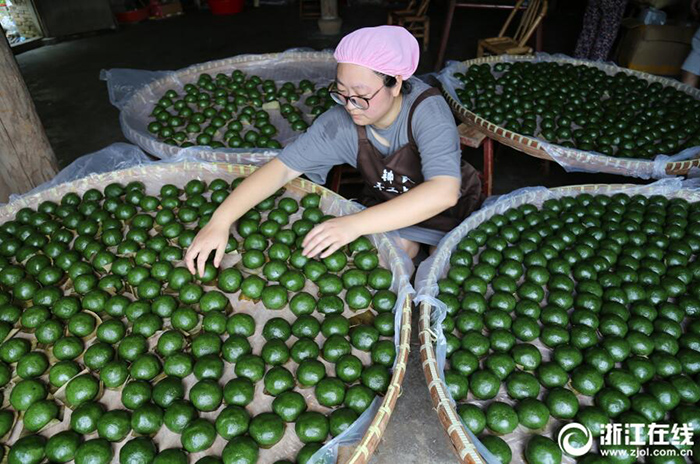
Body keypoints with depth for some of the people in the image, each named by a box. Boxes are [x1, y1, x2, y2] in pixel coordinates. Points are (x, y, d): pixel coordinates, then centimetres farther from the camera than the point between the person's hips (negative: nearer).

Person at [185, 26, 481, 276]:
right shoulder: (340, 123, -23)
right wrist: (221, 220, -34)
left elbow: (443, 191, -46)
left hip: (448, 209, -1)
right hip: (386, 207, 2)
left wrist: (355, 224, -54)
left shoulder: (428, 110, -32)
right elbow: (283, 167, -23)